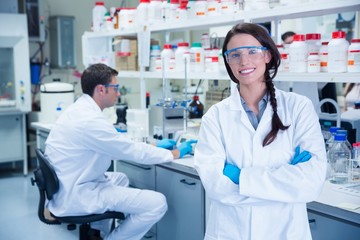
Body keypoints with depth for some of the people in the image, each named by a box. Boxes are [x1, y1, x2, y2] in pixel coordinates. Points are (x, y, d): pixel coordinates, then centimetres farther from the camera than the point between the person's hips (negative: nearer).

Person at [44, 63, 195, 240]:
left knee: (120, 178, 34)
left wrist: (154, 147, 17)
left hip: (69, 186, 11)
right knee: (157, 203, -15)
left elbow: (120, 147, 16)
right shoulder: (90, 119, -23)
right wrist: (176, 153, -2)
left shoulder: (80, 109, 7)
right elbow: (132, 151, -15)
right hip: (75, 195, -11)